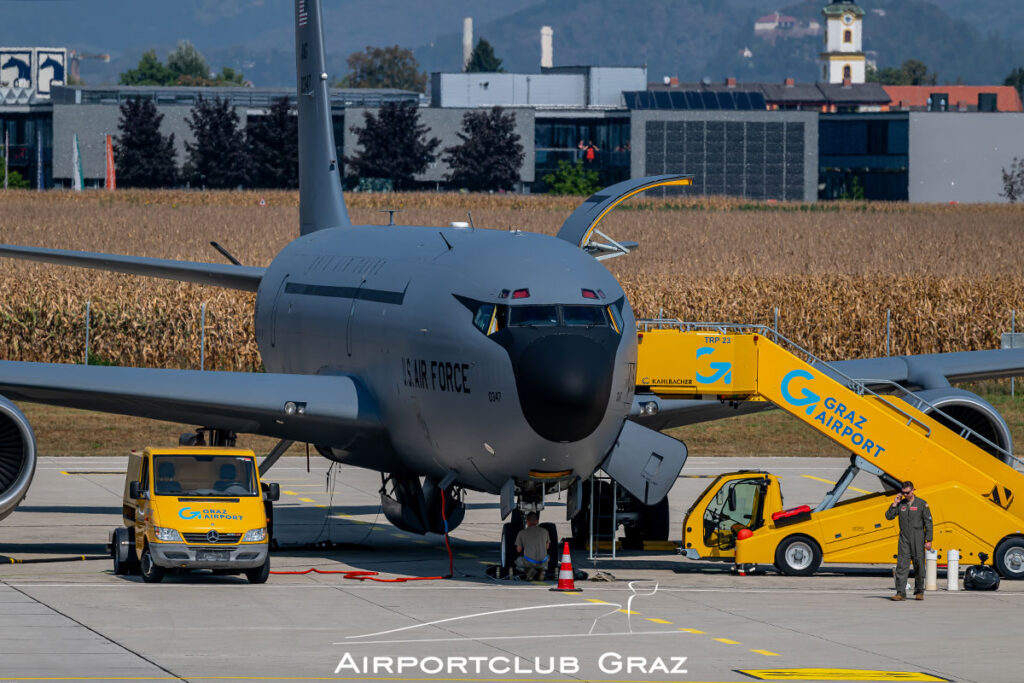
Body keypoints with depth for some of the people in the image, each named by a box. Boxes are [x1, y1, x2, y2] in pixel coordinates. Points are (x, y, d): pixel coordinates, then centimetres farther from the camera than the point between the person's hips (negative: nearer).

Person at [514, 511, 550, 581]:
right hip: (542, 563, 3)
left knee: (518, 560, 32)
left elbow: (519, 550, 5)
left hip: (528, 562, -3)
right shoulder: (544, 531, 6)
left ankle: (529, 570, -1)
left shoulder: (522, 533, -1)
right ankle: (541, 570, 6)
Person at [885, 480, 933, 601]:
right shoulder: (900, 504, 8)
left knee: (919, 565, 2)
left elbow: (928, 522, -1)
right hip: (904, 539, 2)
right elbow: (889, 516, 6)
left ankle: (919, 592, 14)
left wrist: (928, 540, -7)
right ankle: (900, 593, -10)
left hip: (917, 539, -2)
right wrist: (895, 504, -5)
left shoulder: (921, 504, -1)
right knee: (902, 565, -7)